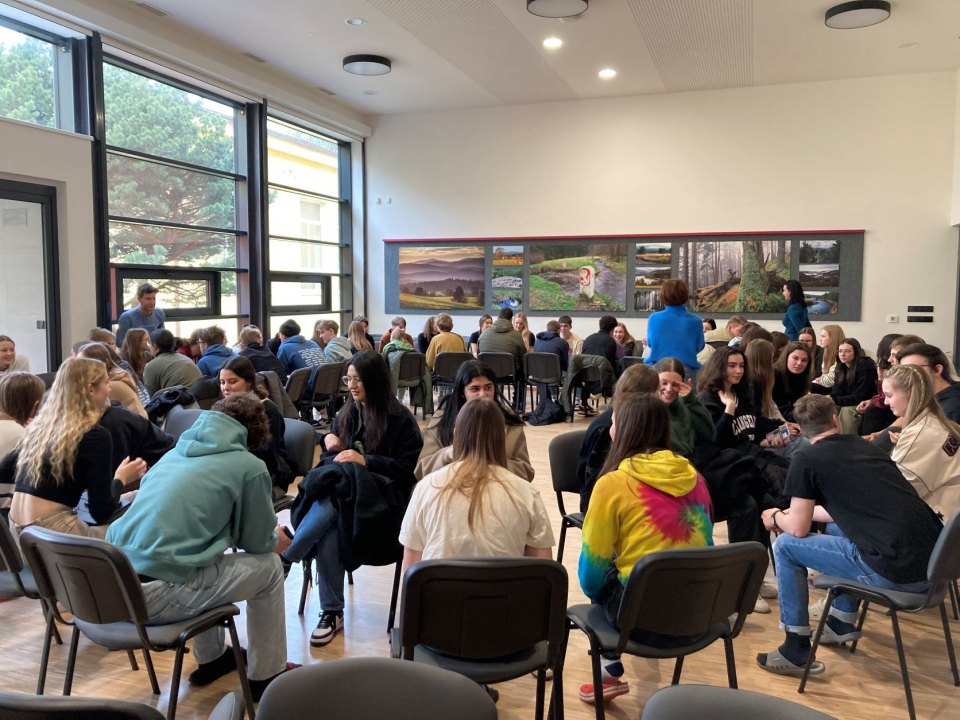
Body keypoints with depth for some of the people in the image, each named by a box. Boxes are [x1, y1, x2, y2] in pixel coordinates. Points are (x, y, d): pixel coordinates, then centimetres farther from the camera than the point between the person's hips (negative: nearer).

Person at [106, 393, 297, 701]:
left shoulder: (176, 452, 19)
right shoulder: (249, 466, -2)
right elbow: (257, 541, 8)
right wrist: (277, 540, 31)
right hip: (156, 594, -7)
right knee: (268, 566, 13)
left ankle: (211, 659, 42)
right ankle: (266, 677, 24)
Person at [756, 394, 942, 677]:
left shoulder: (807, 459, -3)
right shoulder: (866, 446, 18)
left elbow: (798, 529, 0)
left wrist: (776, 517, 21)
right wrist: (799, 511, 39)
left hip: (896, 570, -7)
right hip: (933, 563, 8)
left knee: (785, 546, 8)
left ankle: (796, 651, 12)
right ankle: (842, 623, 39)